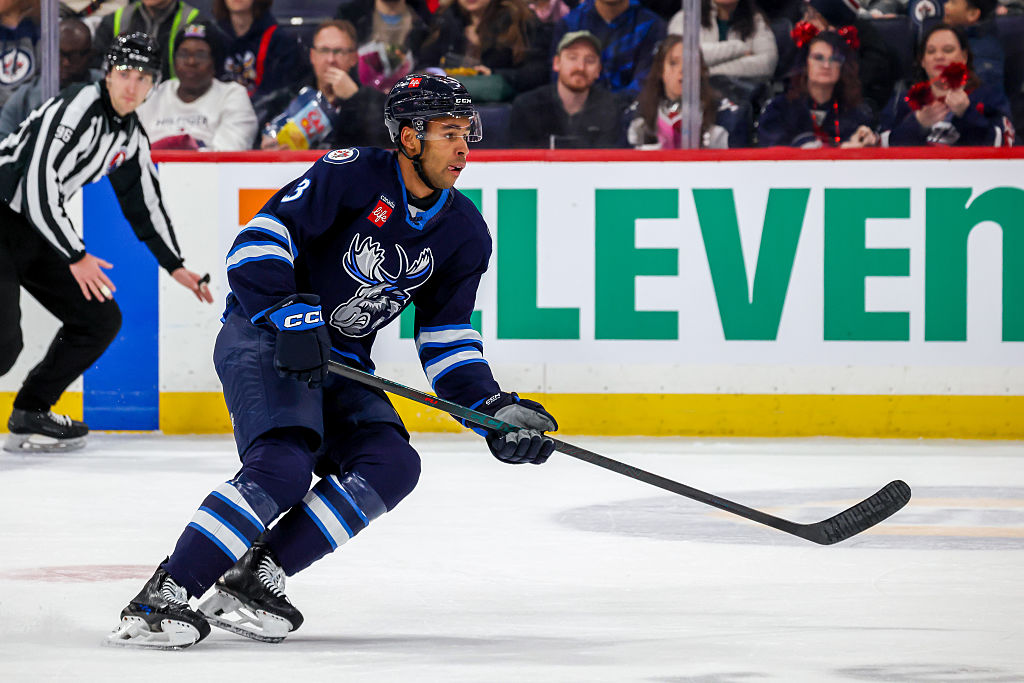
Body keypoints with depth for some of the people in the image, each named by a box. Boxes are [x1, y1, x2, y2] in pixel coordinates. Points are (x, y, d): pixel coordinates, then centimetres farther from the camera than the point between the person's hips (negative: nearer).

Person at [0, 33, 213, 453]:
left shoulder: (131, 138, 8)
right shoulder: (77, 109, -21)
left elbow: (144, 205, 22)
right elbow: (38, 184, -27)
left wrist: (175, 265, 21)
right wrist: (75, 257, -25)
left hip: (38, 230, 9)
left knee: (100, 320, 8)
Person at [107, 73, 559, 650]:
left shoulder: (464, 232, 5)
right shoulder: (353, 175, -16)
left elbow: (447, 337, 11)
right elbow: (260, 240, -19)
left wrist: (494, 408, -1)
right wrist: (288, 317, -30)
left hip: (341, 365, 8)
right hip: (264, 339, -7)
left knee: (393, 466, -15)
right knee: (284, 466, -29)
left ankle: (254, 579, -14)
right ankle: (157, 601, -30)